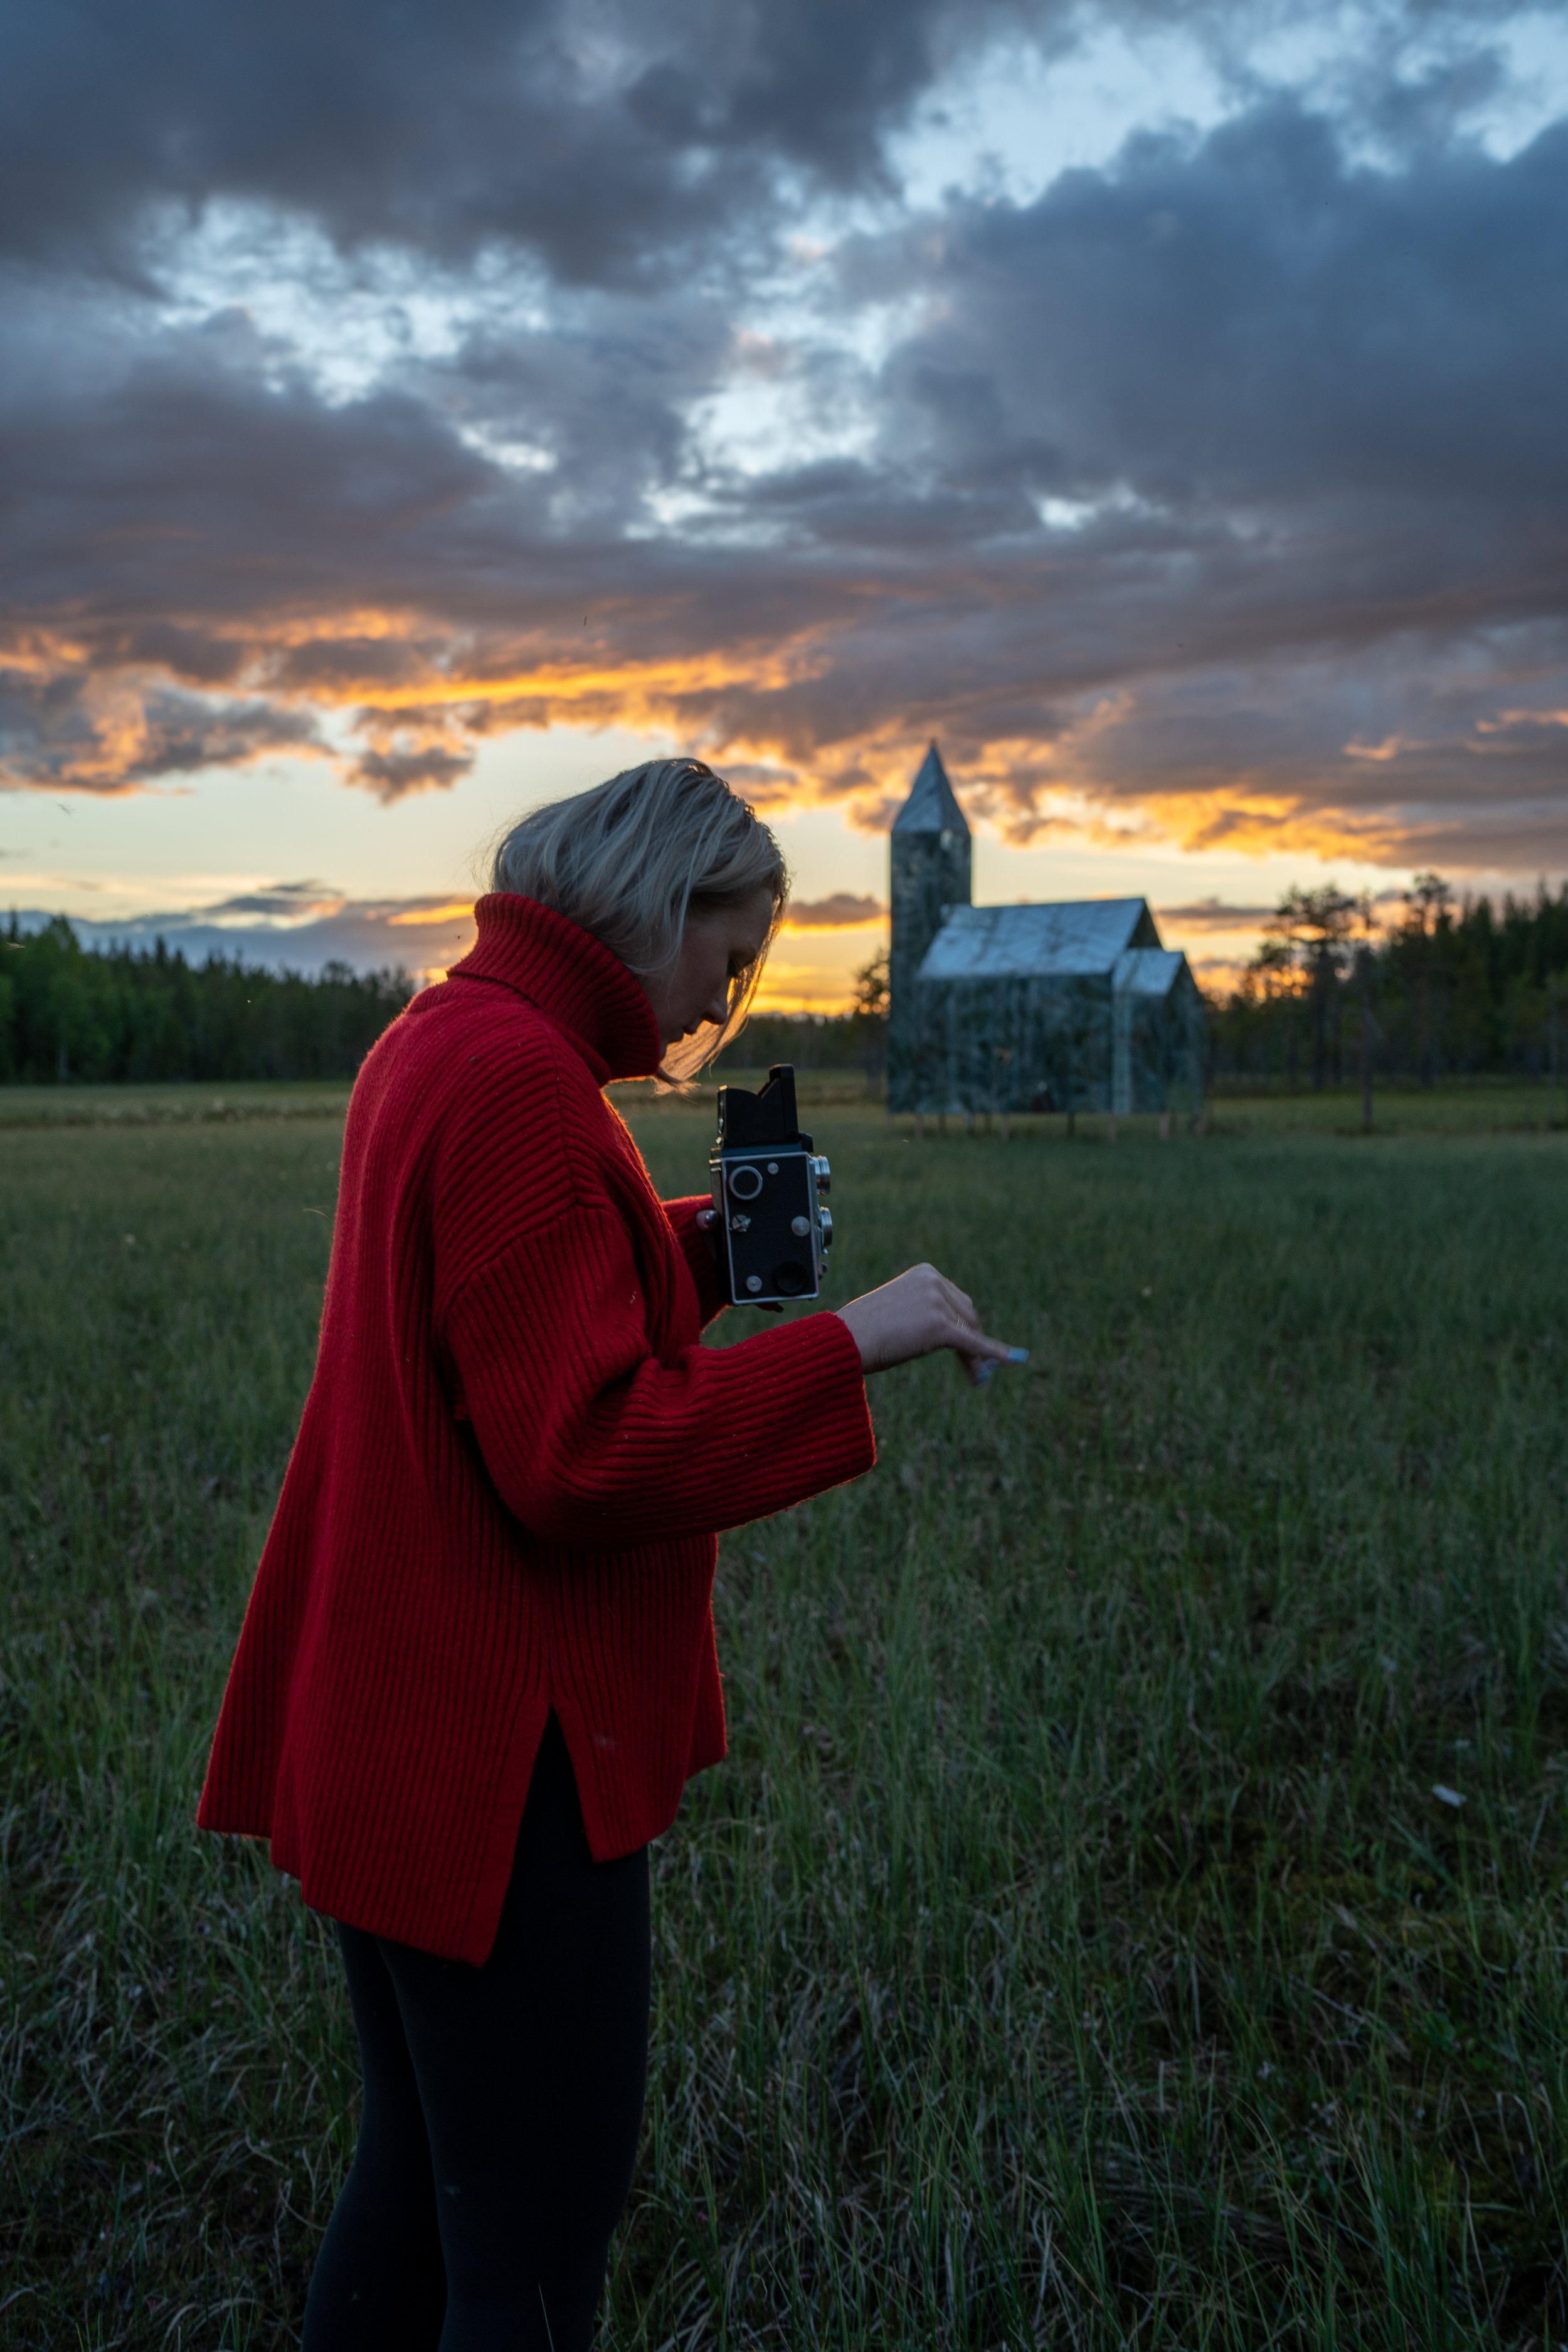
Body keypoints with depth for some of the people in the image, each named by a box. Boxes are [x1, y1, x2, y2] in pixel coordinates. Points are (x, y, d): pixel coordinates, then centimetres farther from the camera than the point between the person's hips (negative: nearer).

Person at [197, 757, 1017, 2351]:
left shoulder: (432, 1041, 11)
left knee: (417, 2186, 24)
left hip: (390, 1734, 10)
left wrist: (705, 1244, 9)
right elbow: (582, 1458, -23)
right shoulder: (522, 1078, -20)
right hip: (495, 1757, -10)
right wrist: (853, 1341, -18)